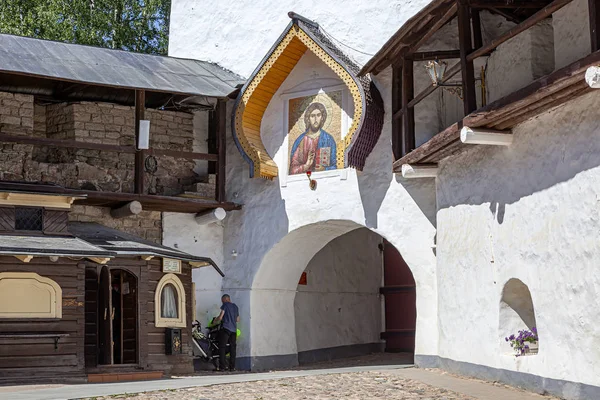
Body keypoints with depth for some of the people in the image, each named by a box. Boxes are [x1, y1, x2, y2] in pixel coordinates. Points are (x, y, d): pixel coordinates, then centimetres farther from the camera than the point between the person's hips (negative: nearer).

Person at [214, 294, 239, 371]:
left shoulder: (225, 305, -2)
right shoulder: (235, 306, 18)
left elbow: (220, 317, -7)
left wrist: (216, 321, 11)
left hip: (226, 328, -6)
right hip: (234, 329, 6)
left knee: (222, 347, -4)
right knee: (232, 347, 7)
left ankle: (222, 366, -8)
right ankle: (232, 367, 4)